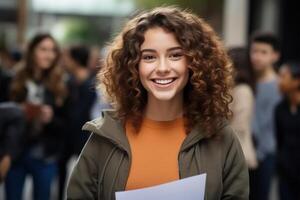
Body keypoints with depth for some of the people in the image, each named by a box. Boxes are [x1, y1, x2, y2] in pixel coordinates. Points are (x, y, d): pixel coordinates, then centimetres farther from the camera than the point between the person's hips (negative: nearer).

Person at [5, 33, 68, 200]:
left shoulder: (60, 86, 0)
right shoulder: (15, 81, 0)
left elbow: (66, 126, 3)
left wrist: (51, 119, -16)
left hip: (45, 157, 0)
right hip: (15, 153, 0)